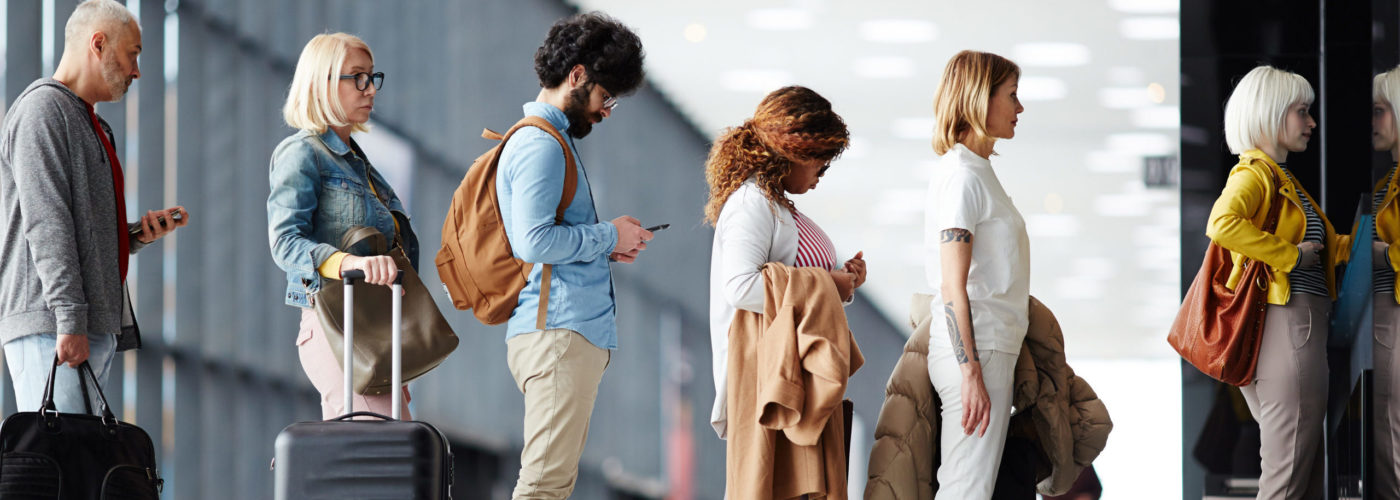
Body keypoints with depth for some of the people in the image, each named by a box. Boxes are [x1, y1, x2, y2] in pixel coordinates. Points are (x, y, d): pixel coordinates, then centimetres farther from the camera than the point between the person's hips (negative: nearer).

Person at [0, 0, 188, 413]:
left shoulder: (92, 126, 26)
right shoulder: (42, 107, -6)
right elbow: (45, 223, -15)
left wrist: (138, 234, 9)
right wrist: (69, 321, -22)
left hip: (96, 330, 10)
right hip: (49, 327, -10)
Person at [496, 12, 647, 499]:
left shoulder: (551, 140, 22)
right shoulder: (540, 145, -11)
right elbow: (533, 241, -22)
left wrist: (606, 244, 12)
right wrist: (607, 236, -9)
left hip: (571, 331, 11)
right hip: (558, 331, -11)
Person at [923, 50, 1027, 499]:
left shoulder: (977, 171, 17)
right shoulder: (961, 175, -11)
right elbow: (953, 288, -16)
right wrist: (972, 372, -20)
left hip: (988, 350, 10)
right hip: (977, 351, -10)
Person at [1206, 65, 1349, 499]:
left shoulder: (1283, 177, 22)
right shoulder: (1255, 172, -9)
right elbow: (1222, 223, -29)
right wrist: (1292, 255, -21)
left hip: (1305, 326, 10)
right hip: (1287, 322, -10)